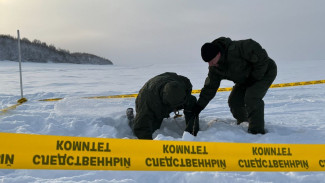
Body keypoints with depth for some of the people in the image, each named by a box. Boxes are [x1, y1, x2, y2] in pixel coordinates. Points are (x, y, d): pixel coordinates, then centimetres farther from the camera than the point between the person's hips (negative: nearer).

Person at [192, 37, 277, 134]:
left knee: (251, 98, -26)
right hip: (246, 79, 8)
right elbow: (210, 87, -3)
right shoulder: (214, 68, -10)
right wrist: (199, 106, -8)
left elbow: (260, 55, -31)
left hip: (265, 72, -8)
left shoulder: (235, 49, -37)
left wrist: (255, 76, -25)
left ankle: (257, 130, -17)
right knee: (234, 101, 0)